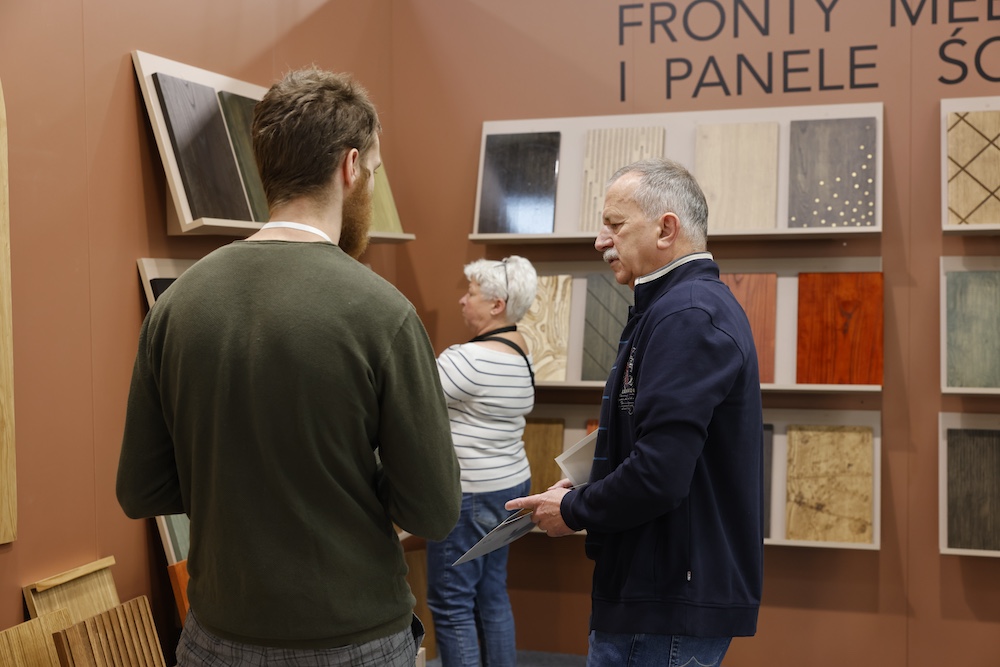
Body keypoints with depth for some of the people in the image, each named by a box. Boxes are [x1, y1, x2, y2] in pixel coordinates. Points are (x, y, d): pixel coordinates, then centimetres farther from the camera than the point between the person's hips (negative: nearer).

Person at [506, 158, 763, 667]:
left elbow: (658, 477, -27)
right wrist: (584, 496, 9)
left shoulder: (686, 315, -19)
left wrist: (573, 511, -10)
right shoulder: (703, 302, 15)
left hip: (668, 610, -10)